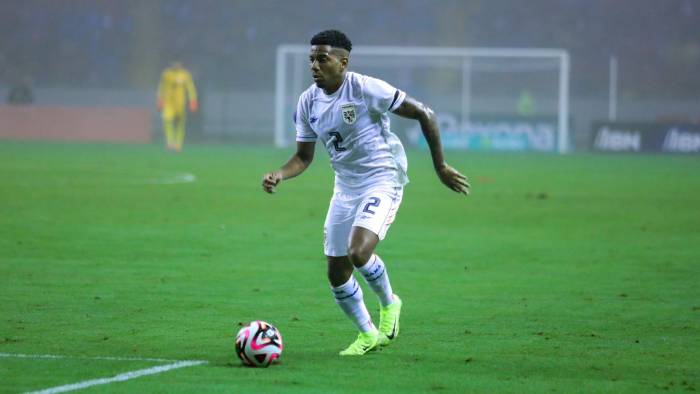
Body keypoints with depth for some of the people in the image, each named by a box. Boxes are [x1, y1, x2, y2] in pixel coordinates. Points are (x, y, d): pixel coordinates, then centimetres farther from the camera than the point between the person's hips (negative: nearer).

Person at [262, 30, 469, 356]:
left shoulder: (366, 89, -18)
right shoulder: (308, 102, 1)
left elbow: (424, 115, -12)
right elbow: (303, 156, 11)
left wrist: (440, 167, -7)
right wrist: (279, 175, -11)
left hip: (382, 180, -7)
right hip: (345, 188, 7)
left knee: (358, 253, -26)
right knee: (336, 273, 5)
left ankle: (388, 303, 5)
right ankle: (368, 334, 28)